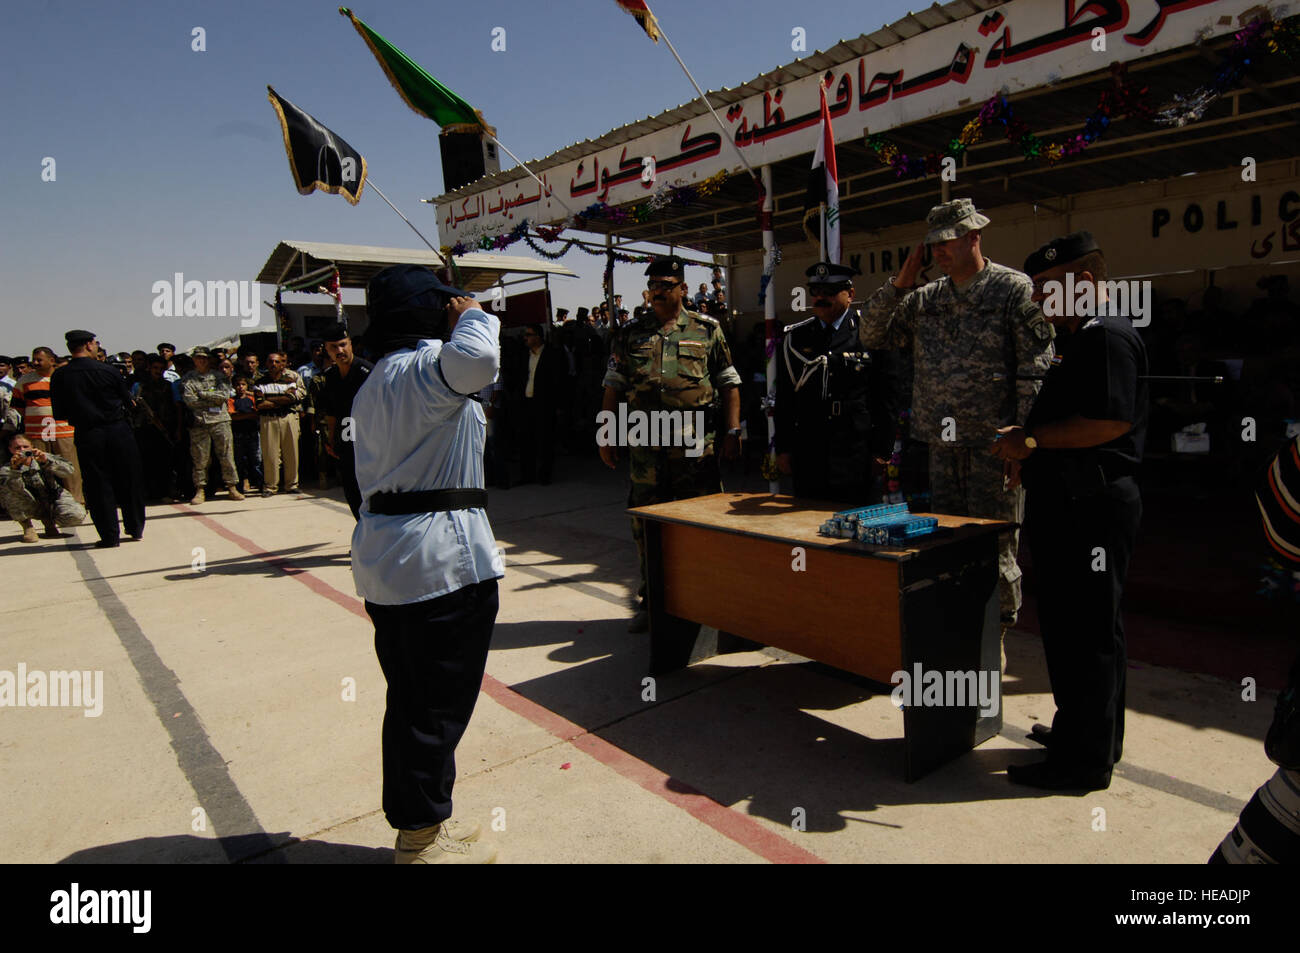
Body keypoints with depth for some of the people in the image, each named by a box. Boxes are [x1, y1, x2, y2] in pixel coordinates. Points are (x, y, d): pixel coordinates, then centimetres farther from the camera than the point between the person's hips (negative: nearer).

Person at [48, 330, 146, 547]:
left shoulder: (59, 376, -4)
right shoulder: (108, 371, -7)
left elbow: (59, 413, 0)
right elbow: (127, 402, 2)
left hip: (86, 436, 1)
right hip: (118, 431, -1)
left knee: (97, 486, 6)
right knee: (129, 481, 11)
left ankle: (110, 536, 7)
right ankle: (136, 529, 19)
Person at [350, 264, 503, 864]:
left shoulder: (373, 383, 19)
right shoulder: (426, 366, -13)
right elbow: (477, 361, -37)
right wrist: (473, 315, -14)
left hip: (383, 553, 10)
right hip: (443, 557, -10)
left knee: (408, 697, 18)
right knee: (440, 702, 3)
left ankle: (416, 823, 32)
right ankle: (422, 842, 17)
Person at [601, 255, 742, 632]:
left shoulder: (707, 330, 6)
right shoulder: (629, 335, 11)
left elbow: (729, 385, 5)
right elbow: (613, 389, 12)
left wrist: (733, 432, -3)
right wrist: (606, 435, 6)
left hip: (695, 443, -2)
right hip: (645, 443, 2)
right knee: (645, 522, 7)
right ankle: (651, 600, 21)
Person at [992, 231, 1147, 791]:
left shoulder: (1109, 335, -12)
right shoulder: (1075, 340, 20)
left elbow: (1111, 421, -24)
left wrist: (1033, 439, -17)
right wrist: (1027, 451, 10)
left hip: (1092, 505, -11)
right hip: (1066, 503, 11)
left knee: (1086, 630, -3)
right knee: (1068, 624, 19)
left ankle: (1084, 760, 8)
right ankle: (1087, 734, 34)